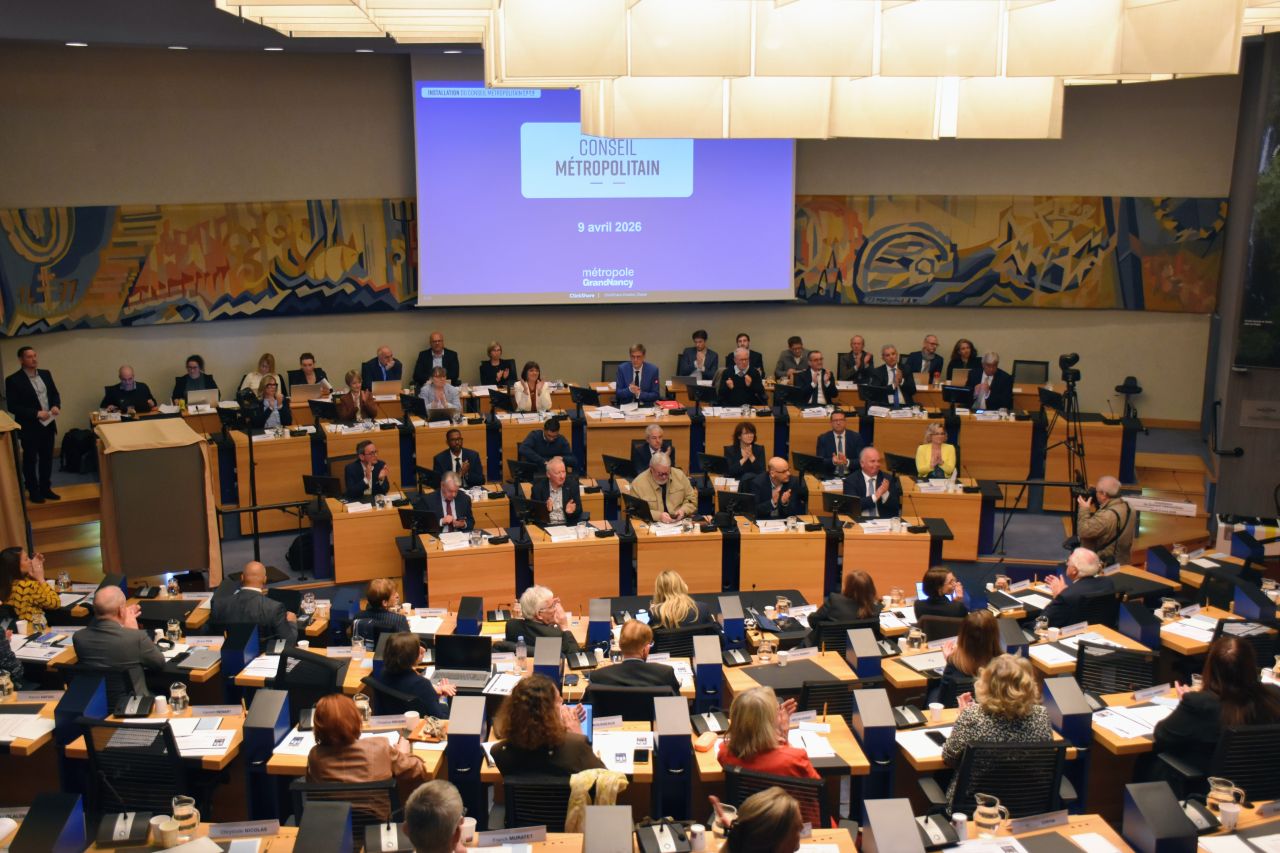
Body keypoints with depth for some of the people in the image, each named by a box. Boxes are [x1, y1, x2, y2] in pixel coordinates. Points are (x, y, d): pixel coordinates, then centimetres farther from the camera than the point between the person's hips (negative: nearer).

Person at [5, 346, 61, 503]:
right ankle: (33, 492, 20)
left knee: (47, 459, 14)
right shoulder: (13, 380, -13)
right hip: (29, 428, -5)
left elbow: (55, 393, 13)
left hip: (48, 425, 5)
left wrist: (56, 406, -8)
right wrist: (36, 413, -22)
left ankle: (46, 488, 26)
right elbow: (13, 407, -15)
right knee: (30, 460, 9)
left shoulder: (46, 374, 5)